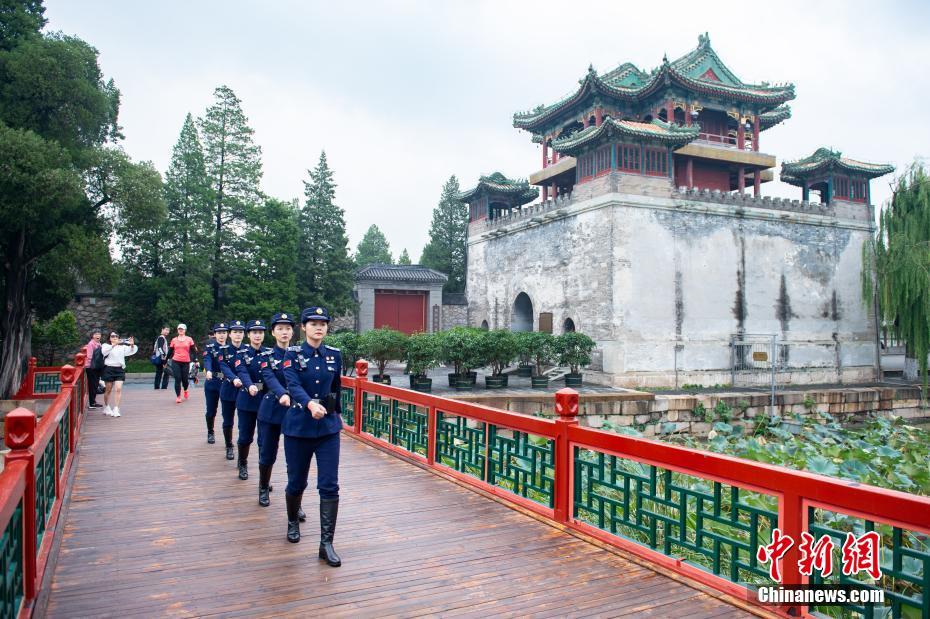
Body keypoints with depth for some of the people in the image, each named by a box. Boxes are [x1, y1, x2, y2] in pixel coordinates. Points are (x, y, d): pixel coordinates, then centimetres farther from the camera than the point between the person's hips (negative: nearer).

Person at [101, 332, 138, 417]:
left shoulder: (123, 347, 12)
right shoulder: (106, 345, 3)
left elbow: (130, 352, -1)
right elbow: (104, 351, -19)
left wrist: (132, 345, -22)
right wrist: (113, 344, -34)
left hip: (120, 369, 2)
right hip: (109, 368, -1)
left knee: (118, 389, -10)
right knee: (108, 390, 11)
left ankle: (116, 409, -9)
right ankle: (106, 407, 31)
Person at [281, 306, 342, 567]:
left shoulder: (335, 355, 3)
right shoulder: (293, 354, -6)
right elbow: (293, 385, -22)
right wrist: (310, 405, -40)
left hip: (328, 427, 2)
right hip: (298, 426, -2)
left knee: (329, 486, -5)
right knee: (297, 482, 12)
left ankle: (327, 544, 3)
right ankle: (293, 521, 42)